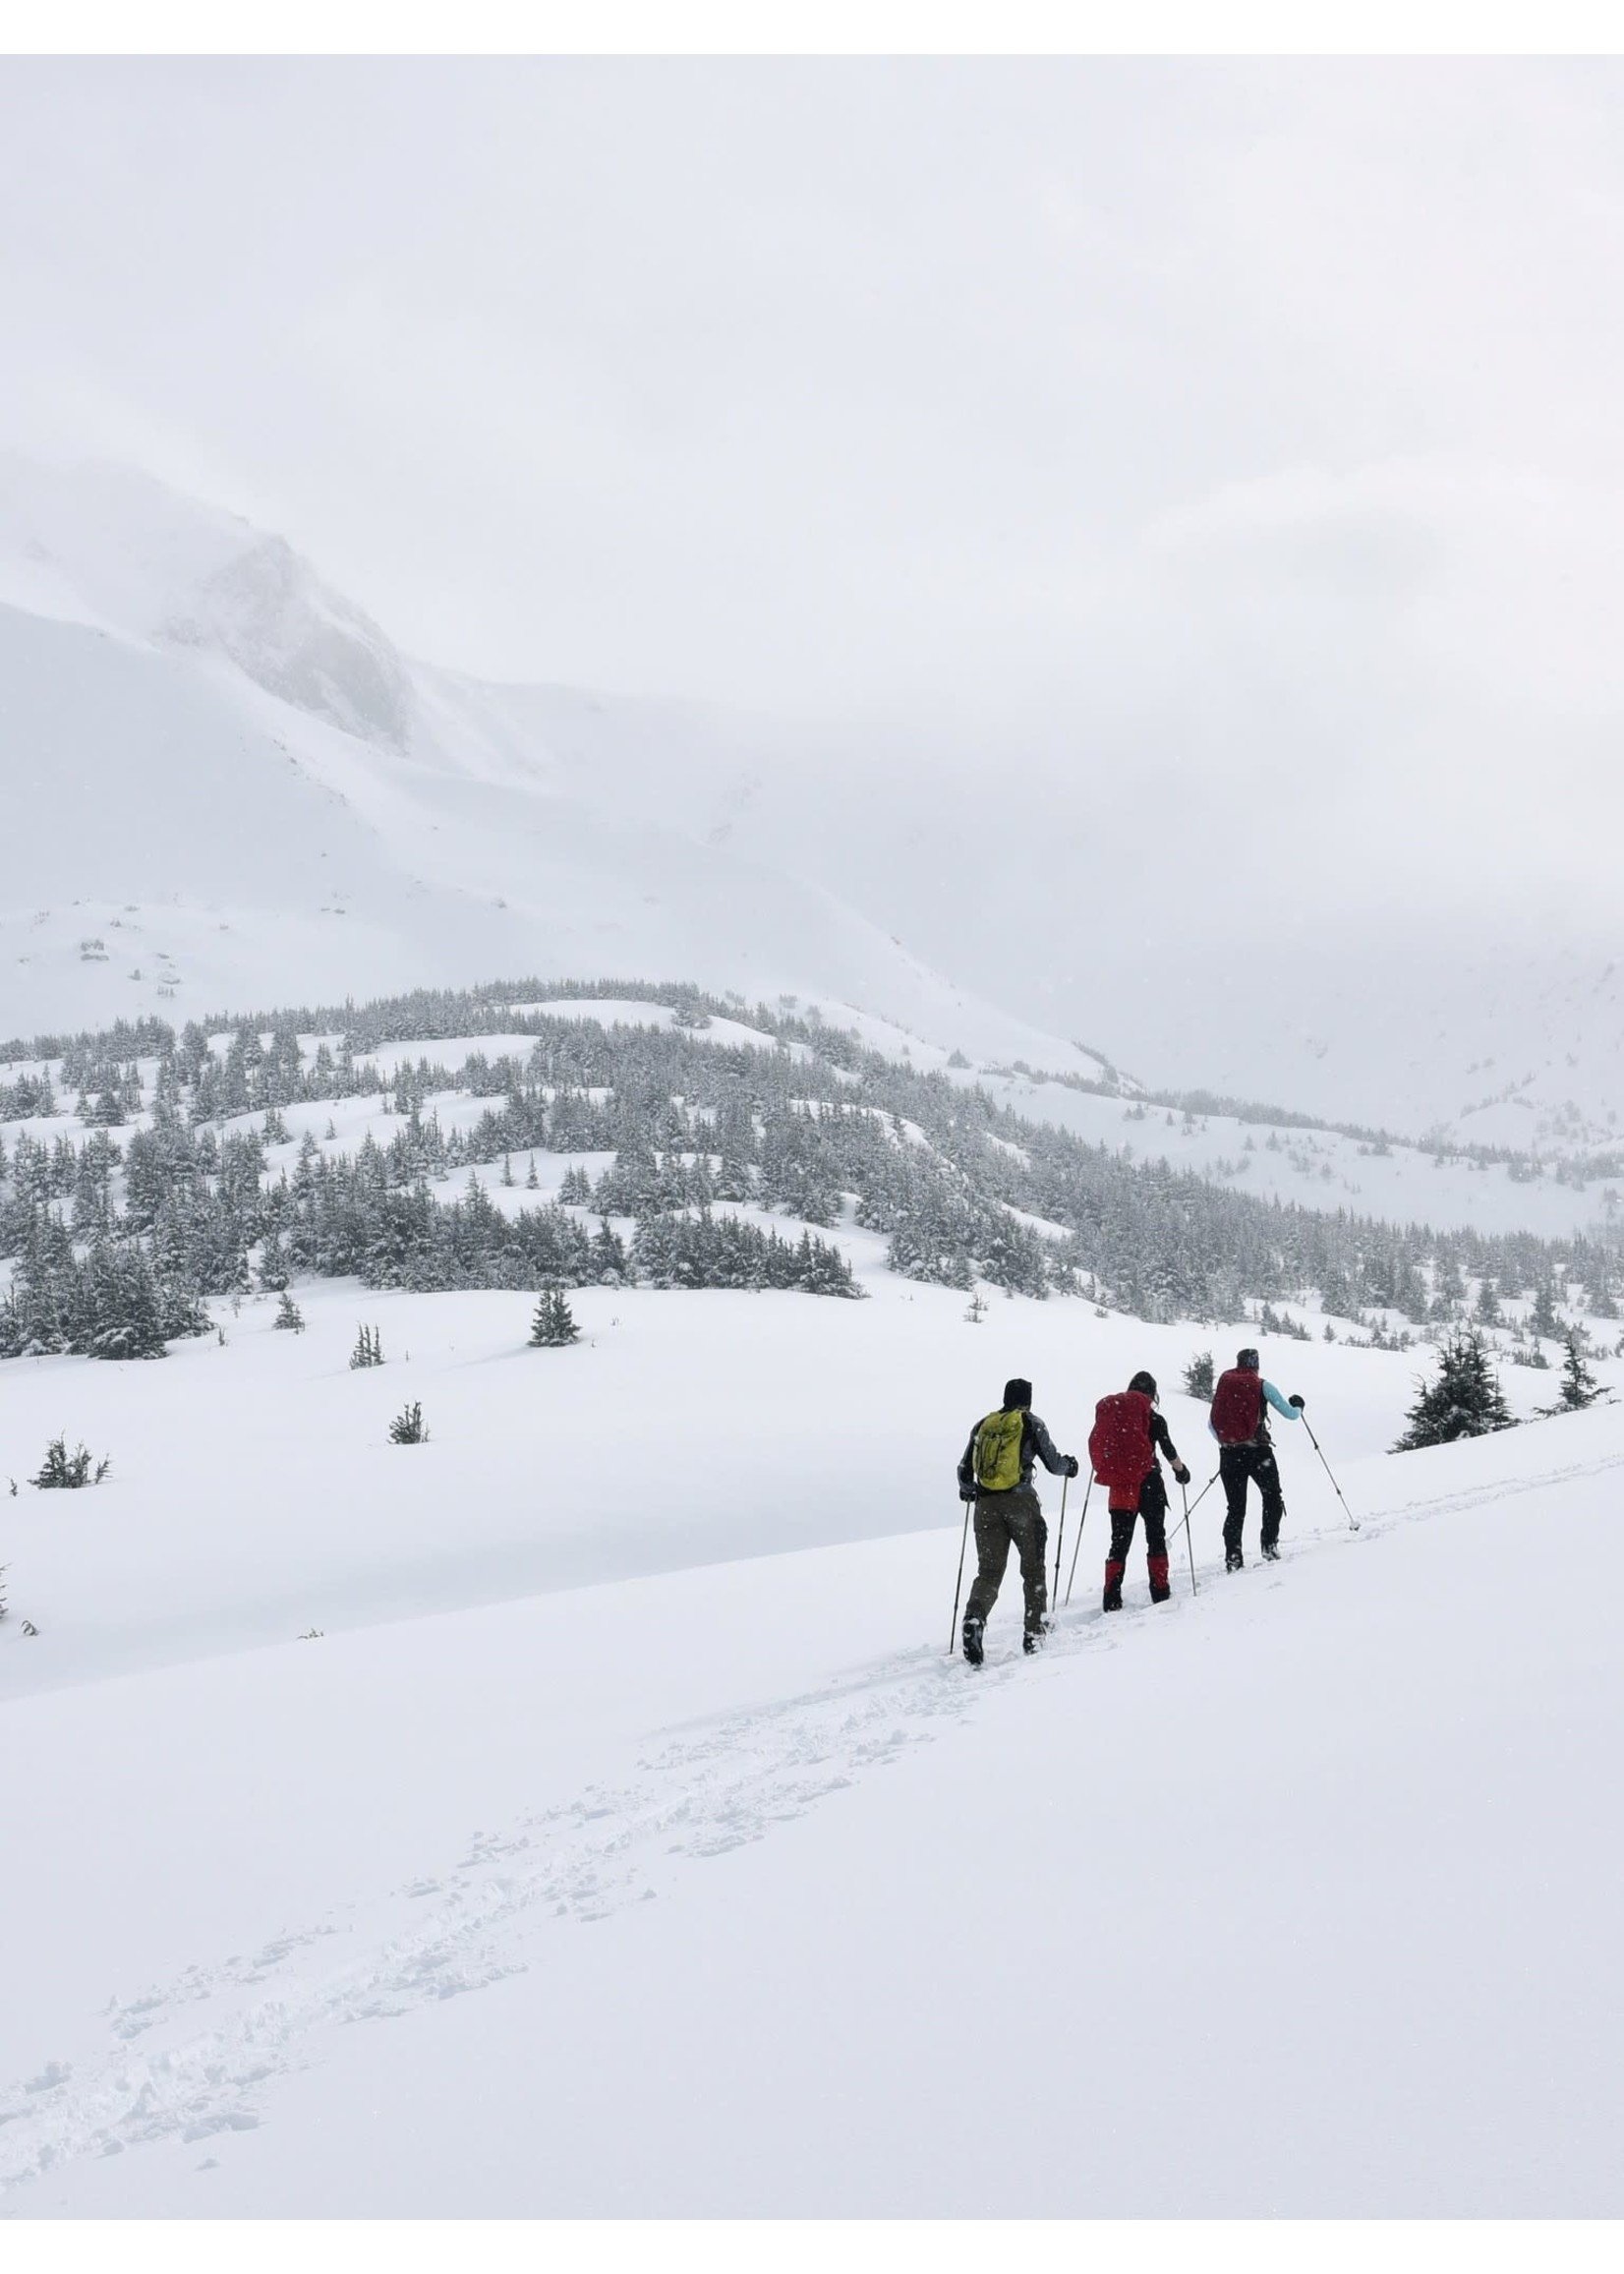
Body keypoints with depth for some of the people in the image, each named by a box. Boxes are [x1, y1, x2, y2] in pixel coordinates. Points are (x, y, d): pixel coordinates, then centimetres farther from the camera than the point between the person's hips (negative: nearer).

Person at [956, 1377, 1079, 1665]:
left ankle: (974, 1619, -24)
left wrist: (967, 1490, 36)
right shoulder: (1030, 1423, 1)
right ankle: (1035, 1632, 12)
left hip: (987, 1505, 3)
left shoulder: (983, 1425, 12)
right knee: (1033, 1568, 12)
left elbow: (964, 1472, 15)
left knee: (989, 1571, 3)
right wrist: (1069, 1464, 24)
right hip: (1021, 1502, -3)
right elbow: (1053, 1463, 1)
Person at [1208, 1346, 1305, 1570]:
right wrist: (1298, 1406, 25)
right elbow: (1290, 1414, 2)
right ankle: (1269, 1545, 10)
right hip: (1257, 1452, -3)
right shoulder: (1261, 1386, -1)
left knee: (1236, 1507, 9)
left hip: (1229, 1454, 3)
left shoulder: (1223, 1384, 11)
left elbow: (1211, 1424, 15)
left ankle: (1232, 1556, -3)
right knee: (1273, 1498, 18)